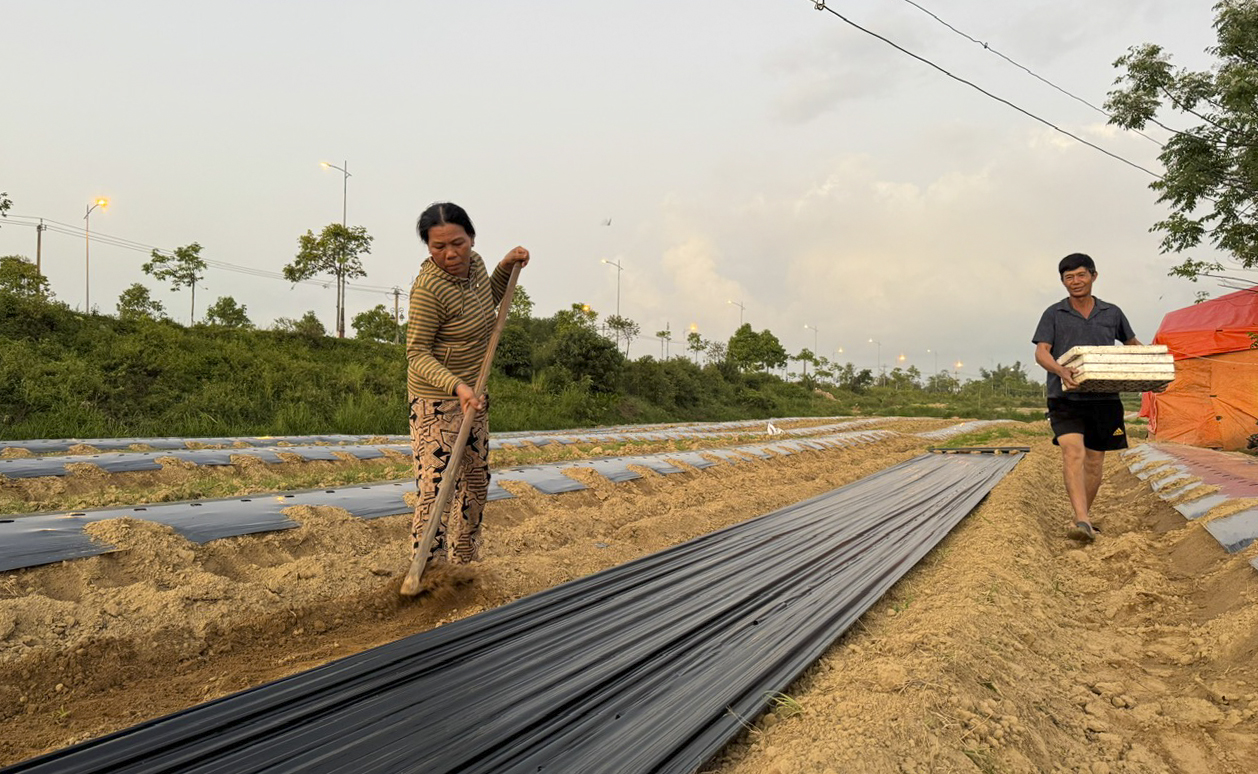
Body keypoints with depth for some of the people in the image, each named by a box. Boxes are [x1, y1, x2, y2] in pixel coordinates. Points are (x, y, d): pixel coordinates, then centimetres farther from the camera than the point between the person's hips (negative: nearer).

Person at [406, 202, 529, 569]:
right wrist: (457, 386, -35)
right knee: (438, 490, -11)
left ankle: (461, 570, 33)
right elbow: (417, 353, -21)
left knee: (476, 485, 17)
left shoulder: (474, 263, 0)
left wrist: (507, 266, 8)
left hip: (472, 395, 9)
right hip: (437, 400, -9)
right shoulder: (429, 288, -24)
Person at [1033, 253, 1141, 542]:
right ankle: (1082, 521, -28)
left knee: (1094, 459, 9)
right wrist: (1060, 370, -29)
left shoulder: (1112, 313, 11)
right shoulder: (1054, 314, 3)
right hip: (1066, 398, -3)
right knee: (1073, 452, -21)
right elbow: (1041, 353, -8)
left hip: (1104, 398, 3)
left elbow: (1133, 345, 25)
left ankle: (1083, 513, 27)